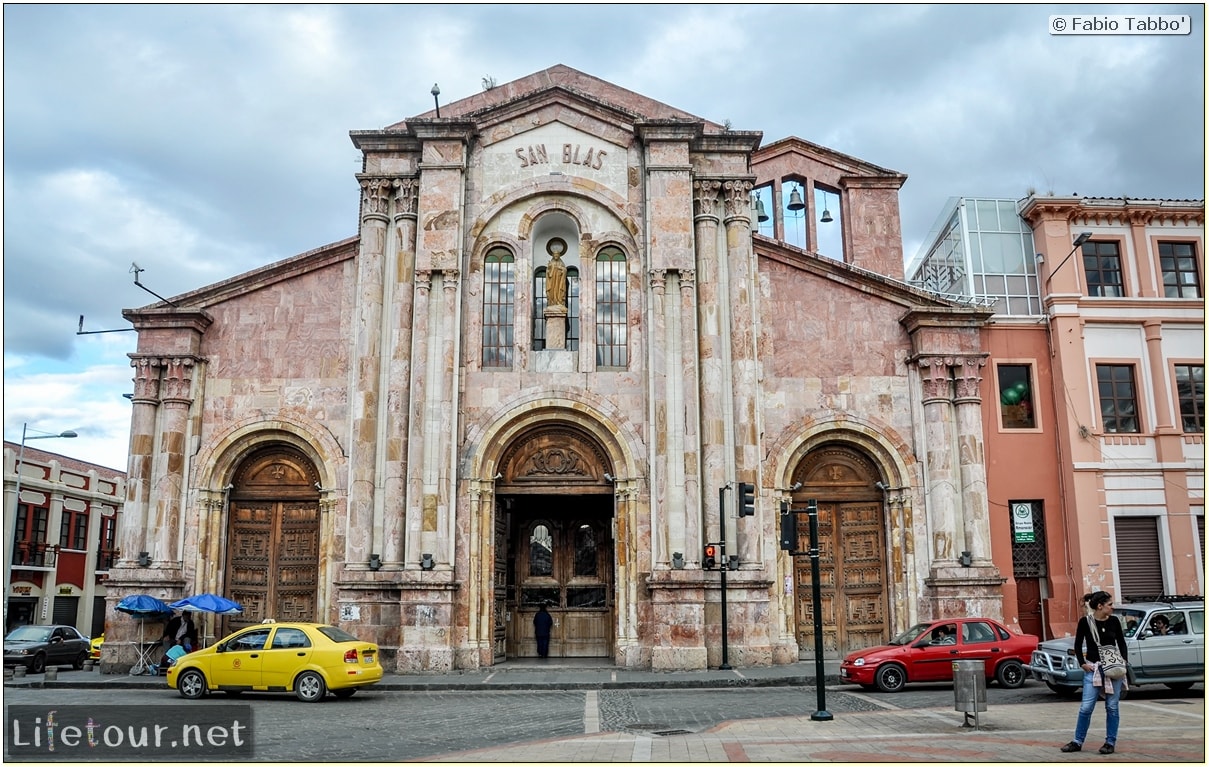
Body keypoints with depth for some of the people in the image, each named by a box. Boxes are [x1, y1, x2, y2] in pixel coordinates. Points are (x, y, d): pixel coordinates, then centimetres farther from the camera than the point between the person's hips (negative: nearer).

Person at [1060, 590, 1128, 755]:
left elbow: (1121, 643, 10)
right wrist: (1083, 664, -5)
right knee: (1086, 707, -3)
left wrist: (1124, 661, -2)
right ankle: (1078, 742, 7)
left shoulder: (1114, 621, 1)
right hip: (1092, 669, -2)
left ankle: (1110, 742, 17)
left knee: (1112, 707, 5)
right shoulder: (1085, 622, -5)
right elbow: (1078, 645, 3)